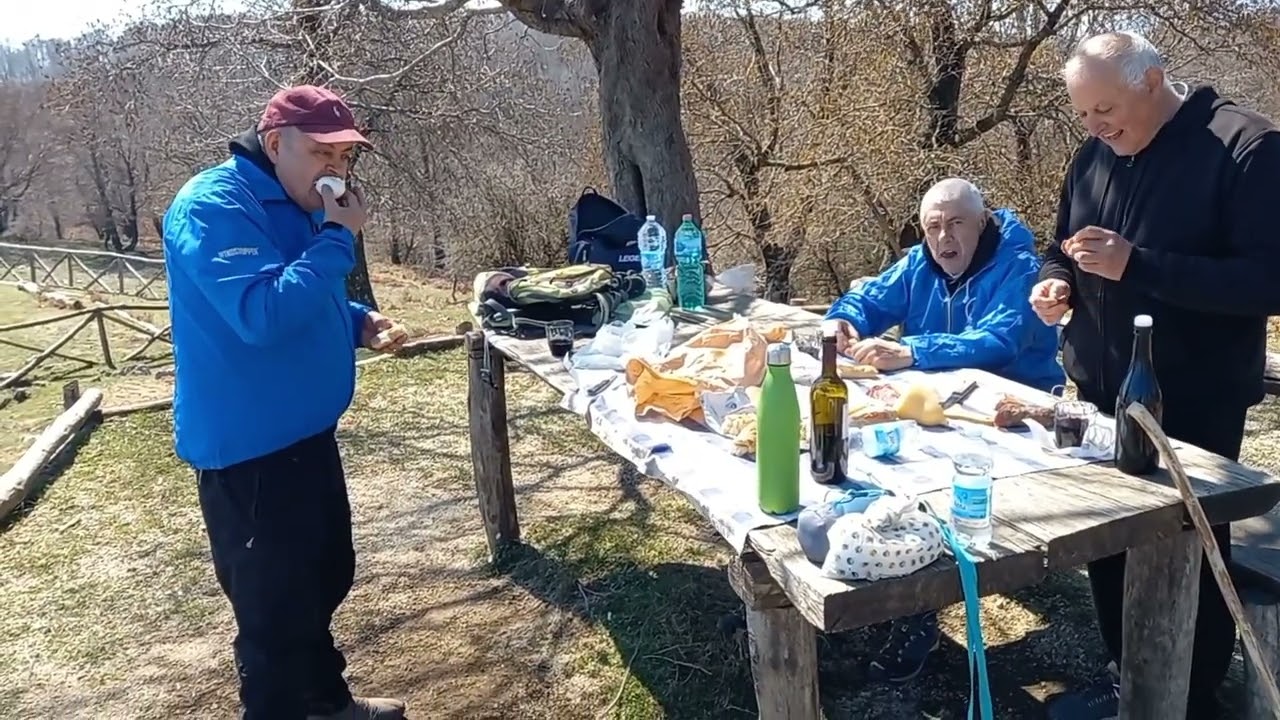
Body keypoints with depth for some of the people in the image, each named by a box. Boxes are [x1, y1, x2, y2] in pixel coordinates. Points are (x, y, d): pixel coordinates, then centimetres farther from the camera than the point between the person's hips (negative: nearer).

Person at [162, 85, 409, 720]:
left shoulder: (295, 205, 10)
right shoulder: (212, 207, -20)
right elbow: (262, 314, -32)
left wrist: (357, 321, 3)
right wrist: (338, 237, -25)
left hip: (305, 434, 10)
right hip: (247, 449, -10)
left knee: (326, 577, 23)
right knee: (274, 608, 2)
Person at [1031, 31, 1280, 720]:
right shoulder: (1095, 154, 6)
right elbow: (1063, 246, 17)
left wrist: (1135, 265, -29)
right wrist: (1053, 279, -6)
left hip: (1193, 404, -6)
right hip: (1103, 392, 6)